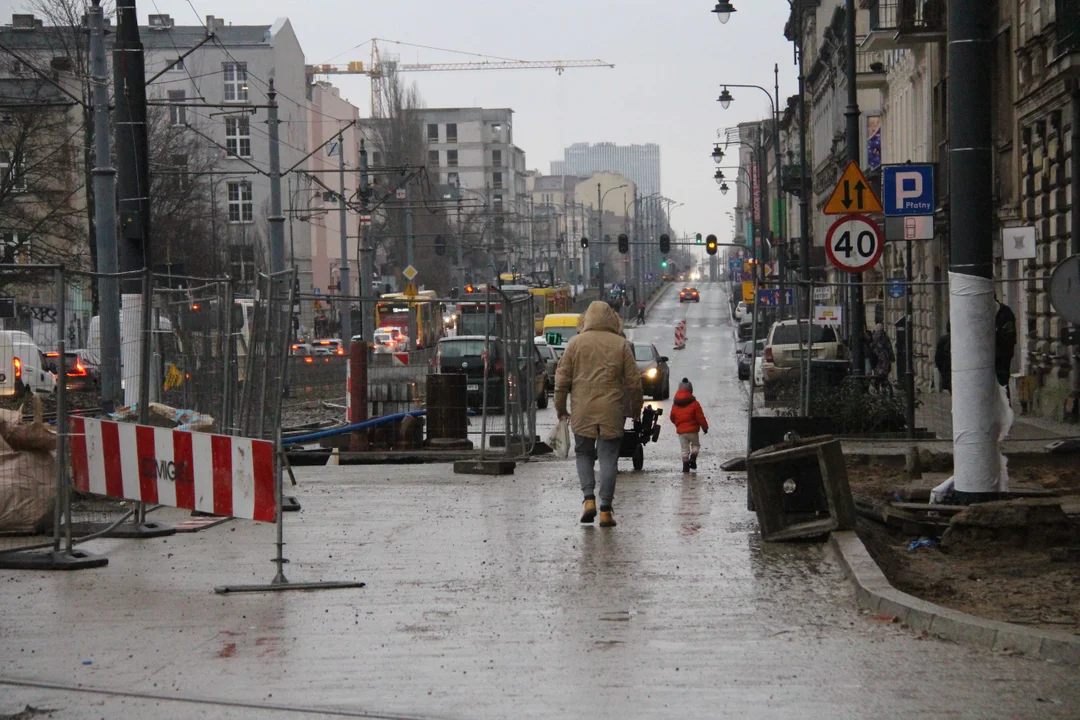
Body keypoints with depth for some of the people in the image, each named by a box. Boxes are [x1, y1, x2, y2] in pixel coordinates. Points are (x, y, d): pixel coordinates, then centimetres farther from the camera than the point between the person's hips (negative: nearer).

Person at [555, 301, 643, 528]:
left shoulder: (575, 343, 1)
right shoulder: (621, 345, 1)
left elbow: (562, 378, 1)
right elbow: (634, 381, 2)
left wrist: (560, 406, 12)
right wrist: (635, 408, 15)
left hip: (582, 412, 0)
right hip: (611, 412, 0)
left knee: (584, 454, 15)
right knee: (608, 459, 3)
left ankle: (589, 498, -3)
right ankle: (606, 510, -1)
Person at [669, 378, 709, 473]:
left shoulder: (675, 405, 2)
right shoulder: (694, 403, -10)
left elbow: (672, 418, 12)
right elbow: (700, 417, -8)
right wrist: (705, 427, 6)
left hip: (681, 430, 3)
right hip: (692, 430, -3)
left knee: (684, 449, 9)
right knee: (695, 444, 17)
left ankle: (685, 466, 1)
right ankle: (693, 459, -5)